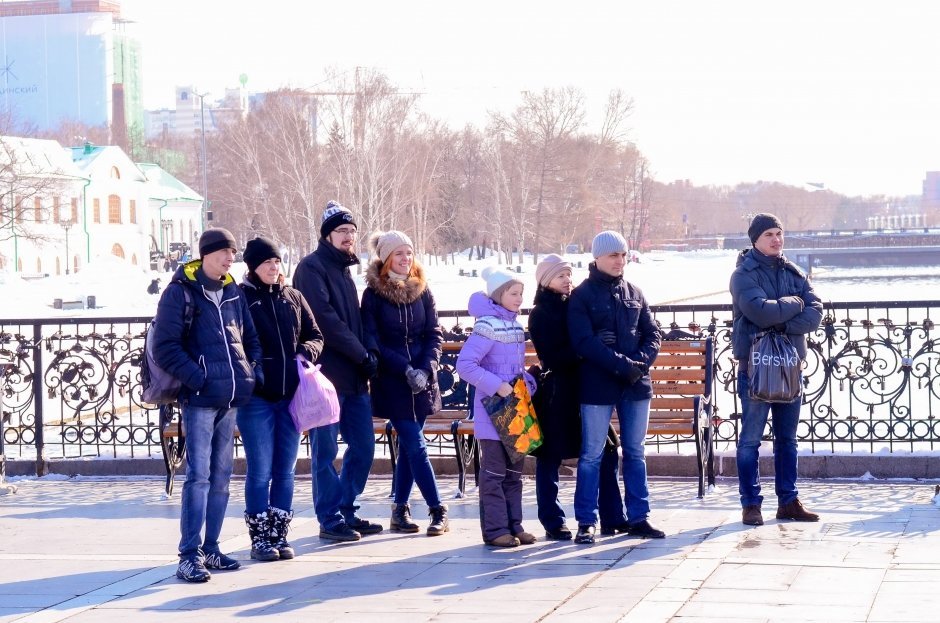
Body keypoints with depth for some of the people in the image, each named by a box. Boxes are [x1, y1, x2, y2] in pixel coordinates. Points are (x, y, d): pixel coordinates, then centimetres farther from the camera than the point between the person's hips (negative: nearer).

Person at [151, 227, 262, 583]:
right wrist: (196, 378, -16)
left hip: (231, 399, 7)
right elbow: (164, 347, -10)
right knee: (199, 475, -10)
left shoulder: (233, 293, 14)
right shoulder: (181, 291, -5)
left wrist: (254, 369, 7)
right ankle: (189, 556, -9)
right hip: (199, 399, -7)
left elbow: (250, 337, 24)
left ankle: (210, 549, 19)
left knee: (221, 475, 11)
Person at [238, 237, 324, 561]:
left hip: (291, 396, 5)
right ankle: (260, 538, 8)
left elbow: (315, 335, 15)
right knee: (260, 471, -1)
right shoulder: (240, 298, -4)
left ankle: (279, 535, 17)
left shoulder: (293, 297, 9)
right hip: (256, 397, -4)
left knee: (285, 470, 9)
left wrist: (306, 352, -5)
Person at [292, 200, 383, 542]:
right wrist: (363, 355, -13)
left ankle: (346, 511, 20)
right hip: (327, 373, -8)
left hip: (354, 376, 8)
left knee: (363, 447, 9)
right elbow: (326, 320, -16)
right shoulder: (313, 268, -7)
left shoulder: (344, 269, 20)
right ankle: (330, 520, 3)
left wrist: (369, 354, 5)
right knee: (326, 451, -2)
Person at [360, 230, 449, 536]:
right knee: (415, 446, -7)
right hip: (391, 383, -4)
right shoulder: (373, 294, -3)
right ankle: (438, 512, -4)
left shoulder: (421, 291, 8)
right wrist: (406, 369, -15)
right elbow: (372, 342, -7)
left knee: (408, 446, 7)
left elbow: (434, 334, 6)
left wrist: (426, 368, -11)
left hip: (422, 382, 4)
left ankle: (400, 511, 16)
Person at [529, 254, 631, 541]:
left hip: (582, 389, 6)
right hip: (555, 393, -6)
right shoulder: (540, 314, -6)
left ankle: (613, 518, 11)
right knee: (550, 458, 2)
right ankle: (553, 523, 10)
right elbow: (553, 357, -15)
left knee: (605, 453, 4)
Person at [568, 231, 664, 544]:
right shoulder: (582, 295, -4)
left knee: (635, 452, 10)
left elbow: (652, 333, 10)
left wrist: (641, 362, -9)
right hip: (598, 386, -5)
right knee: (592, 455, -1)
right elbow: (584, 341, -13)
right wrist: (622, 365, -20)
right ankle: (586, 522, 4)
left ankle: (638, 518, 17)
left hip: (636, 384, 5)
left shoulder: (633, 293, 11)